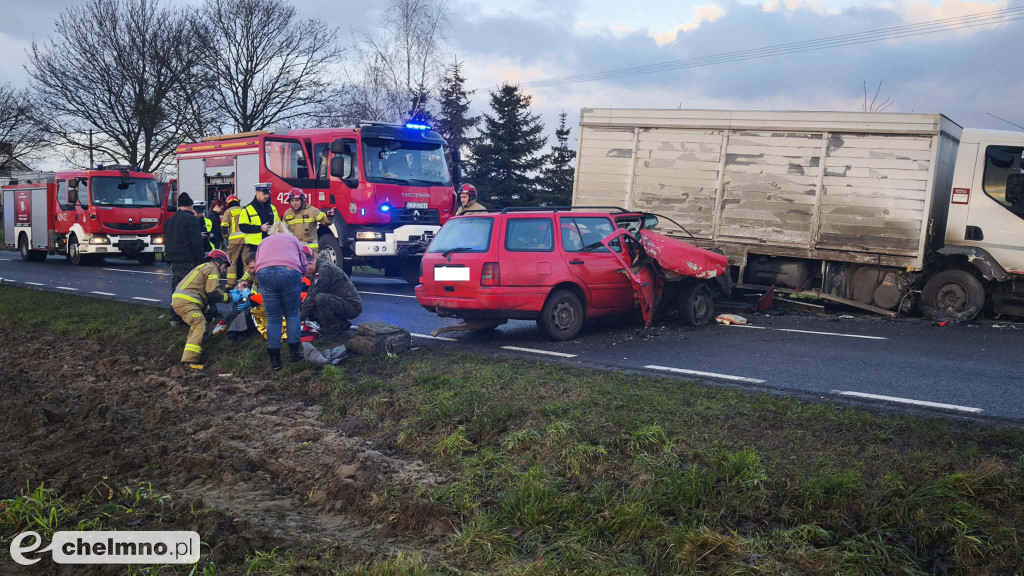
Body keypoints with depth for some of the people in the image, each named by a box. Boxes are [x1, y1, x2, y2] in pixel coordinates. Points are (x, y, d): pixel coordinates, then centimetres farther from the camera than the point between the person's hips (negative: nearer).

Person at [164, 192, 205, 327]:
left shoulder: (170, 220, 16)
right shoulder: (191, 219, -10)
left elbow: (166, 241, 22)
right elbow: (197, 242, -15)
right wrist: (200, 259, -10)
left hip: (174, 261, 8)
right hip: (188, 262, -8)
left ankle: (175, 318, 15)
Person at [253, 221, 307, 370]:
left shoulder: (264, 242, 32)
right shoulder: (293, 239, 28)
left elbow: (256, 265, 26)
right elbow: (303, 266, 21)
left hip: (264, 274, 1)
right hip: (290, 272, -1)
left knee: (273, 318, 9)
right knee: (292, 314, 14)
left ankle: (275, 360, 10)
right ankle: (295, 354, 15)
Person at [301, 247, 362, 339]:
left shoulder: (325, 269, -19)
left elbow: (313, 295, -21)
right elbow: (310, 294, 16)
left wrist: (301, 317, -15)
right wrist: (301, 310, 7)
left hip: (353, 306, -10)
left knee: (320, 298, -31)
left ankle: (332, 331, -14)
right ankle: (341, 324, 11)